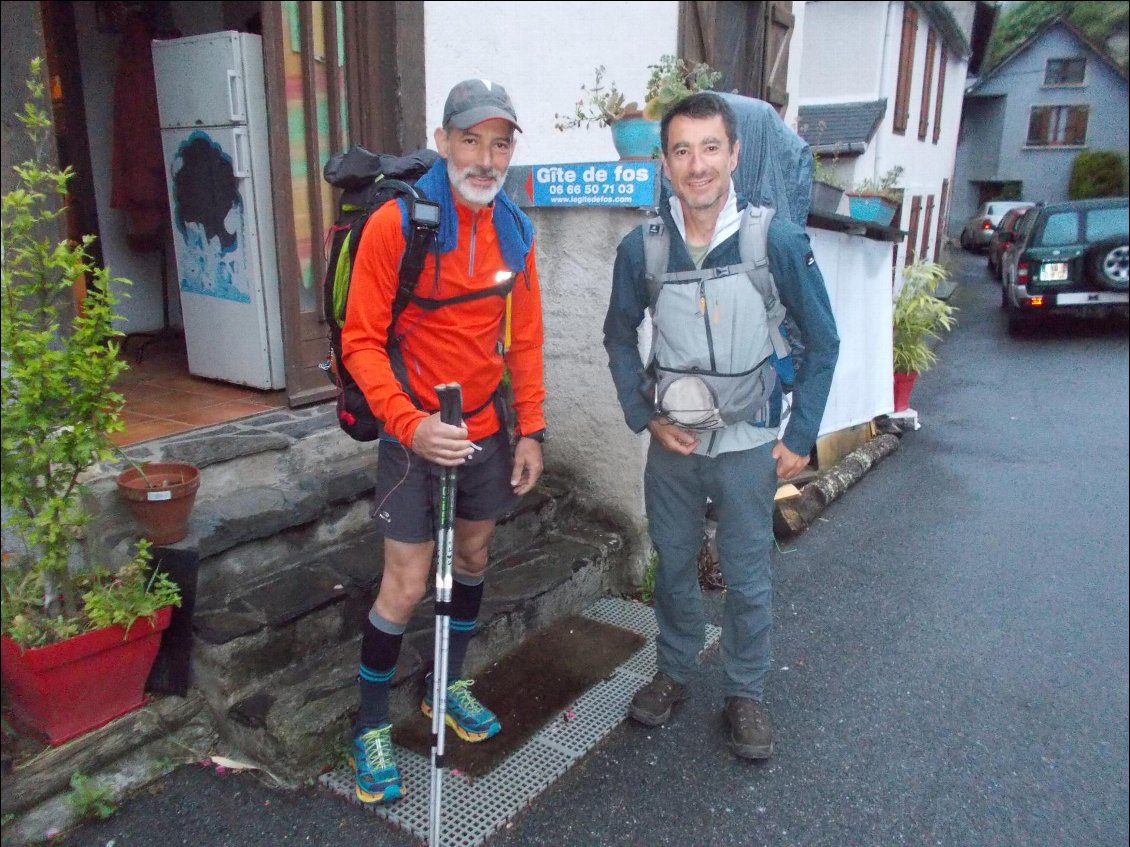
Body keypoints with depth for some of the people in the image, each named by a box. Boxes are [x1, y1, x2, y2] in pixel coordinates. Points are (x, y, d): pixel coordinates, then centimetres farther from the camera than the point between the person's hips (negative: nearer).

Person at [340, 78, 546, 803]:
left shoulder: (515, 231, 2)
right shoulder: (395, 224, -14)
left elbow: (524, 339, 8)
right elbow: (362, 341, -13)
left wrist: (531, 431, 5)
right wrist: (408, 424, -25)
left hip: (487, 431, 6)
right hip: (416, 434, -5)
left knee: (474, 557, 18)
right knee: (406, 586, 0)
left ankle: (450, 685, 41)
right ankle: (372, 724, 23)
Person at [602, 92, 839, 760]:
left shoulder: (778, 241, -14)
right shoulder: (641, 248, -8)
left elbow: (822, 342, -4)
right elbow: (621, 338, 6)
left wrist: (801, 435, -6)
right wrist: (647, 417, -4)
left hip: (749, 445, -2)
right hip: (672, 441, 2)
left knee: (748, 579, 10)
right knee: (674, 566, 17)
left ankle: (747, 692, 32)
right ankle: (675, 672, 39)